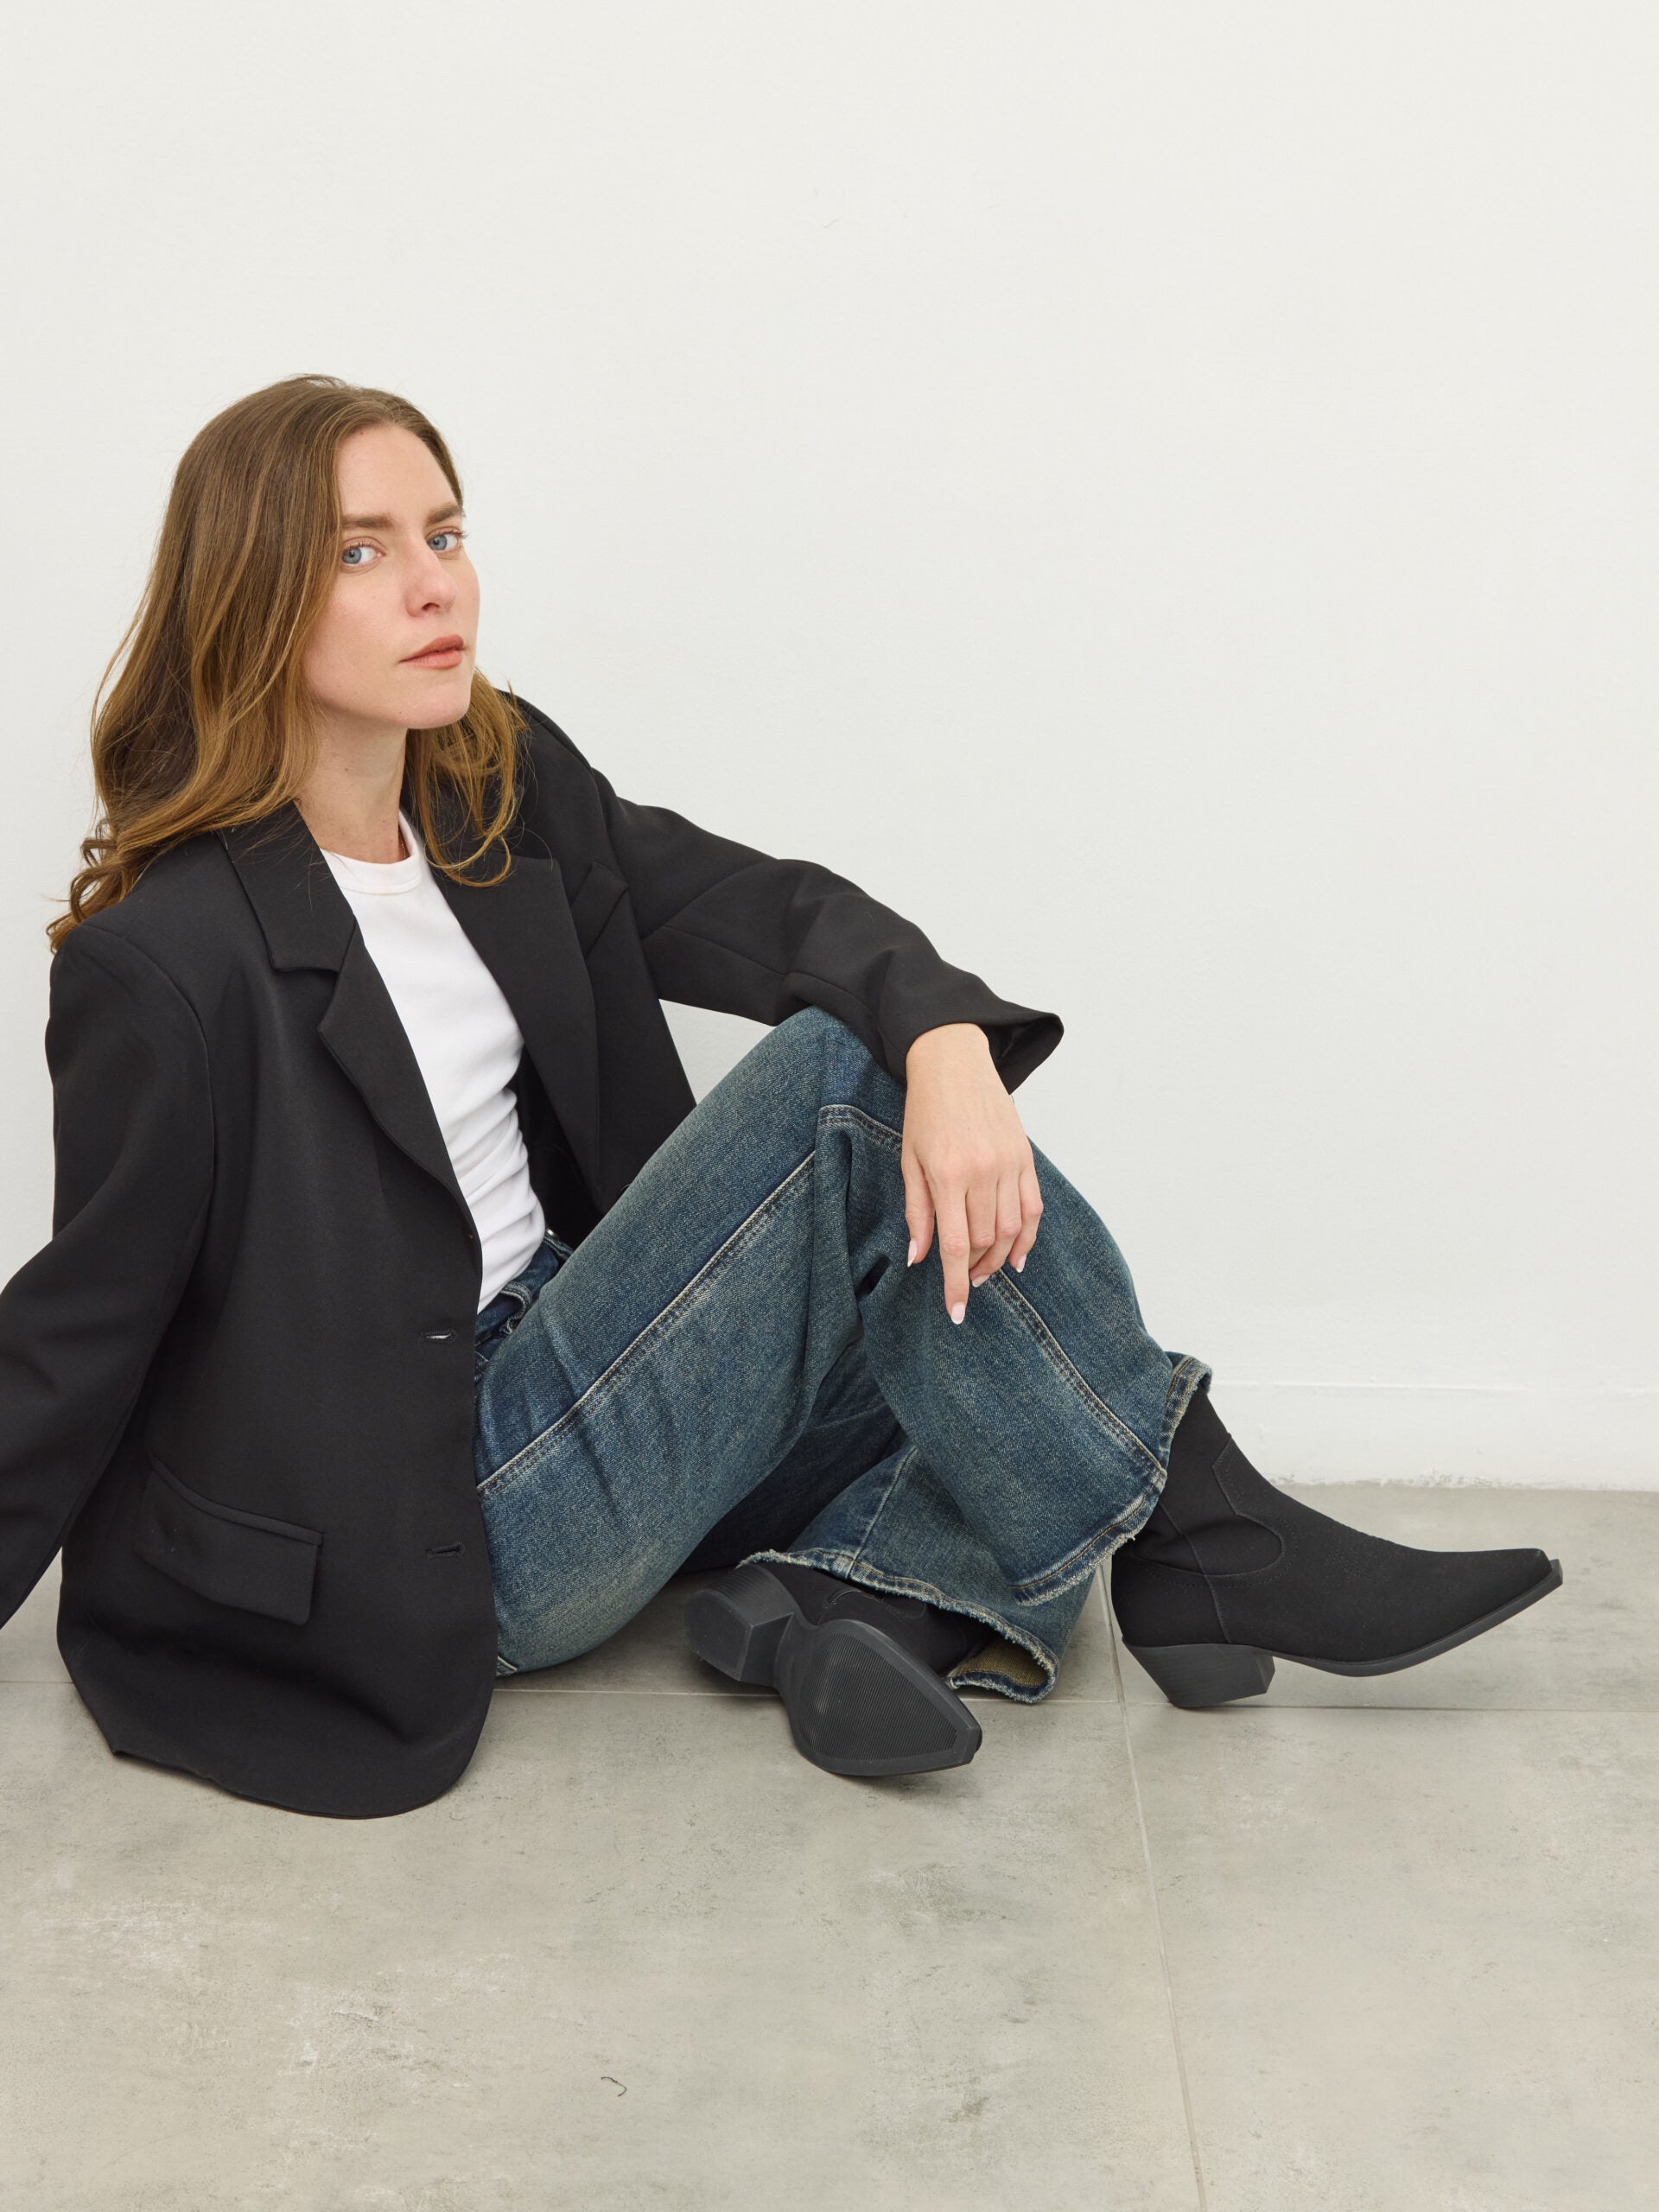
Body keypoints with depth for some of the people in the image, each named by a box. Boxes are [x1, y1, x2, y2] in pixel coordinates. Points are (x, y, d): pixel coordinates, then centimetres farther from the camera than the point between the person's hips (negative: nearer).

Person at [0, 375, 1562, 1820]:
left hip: (557, 1381, 8)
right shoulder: (164, 962, -19)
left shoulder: (499, 788, 2)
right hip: (436, 1531, -8)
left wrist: (948, 1038, -28)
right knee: (842, 1085, -21)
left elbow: (768, 911, -7)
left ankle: (833, 1591, -14)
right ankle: (1198, 1536, -12)